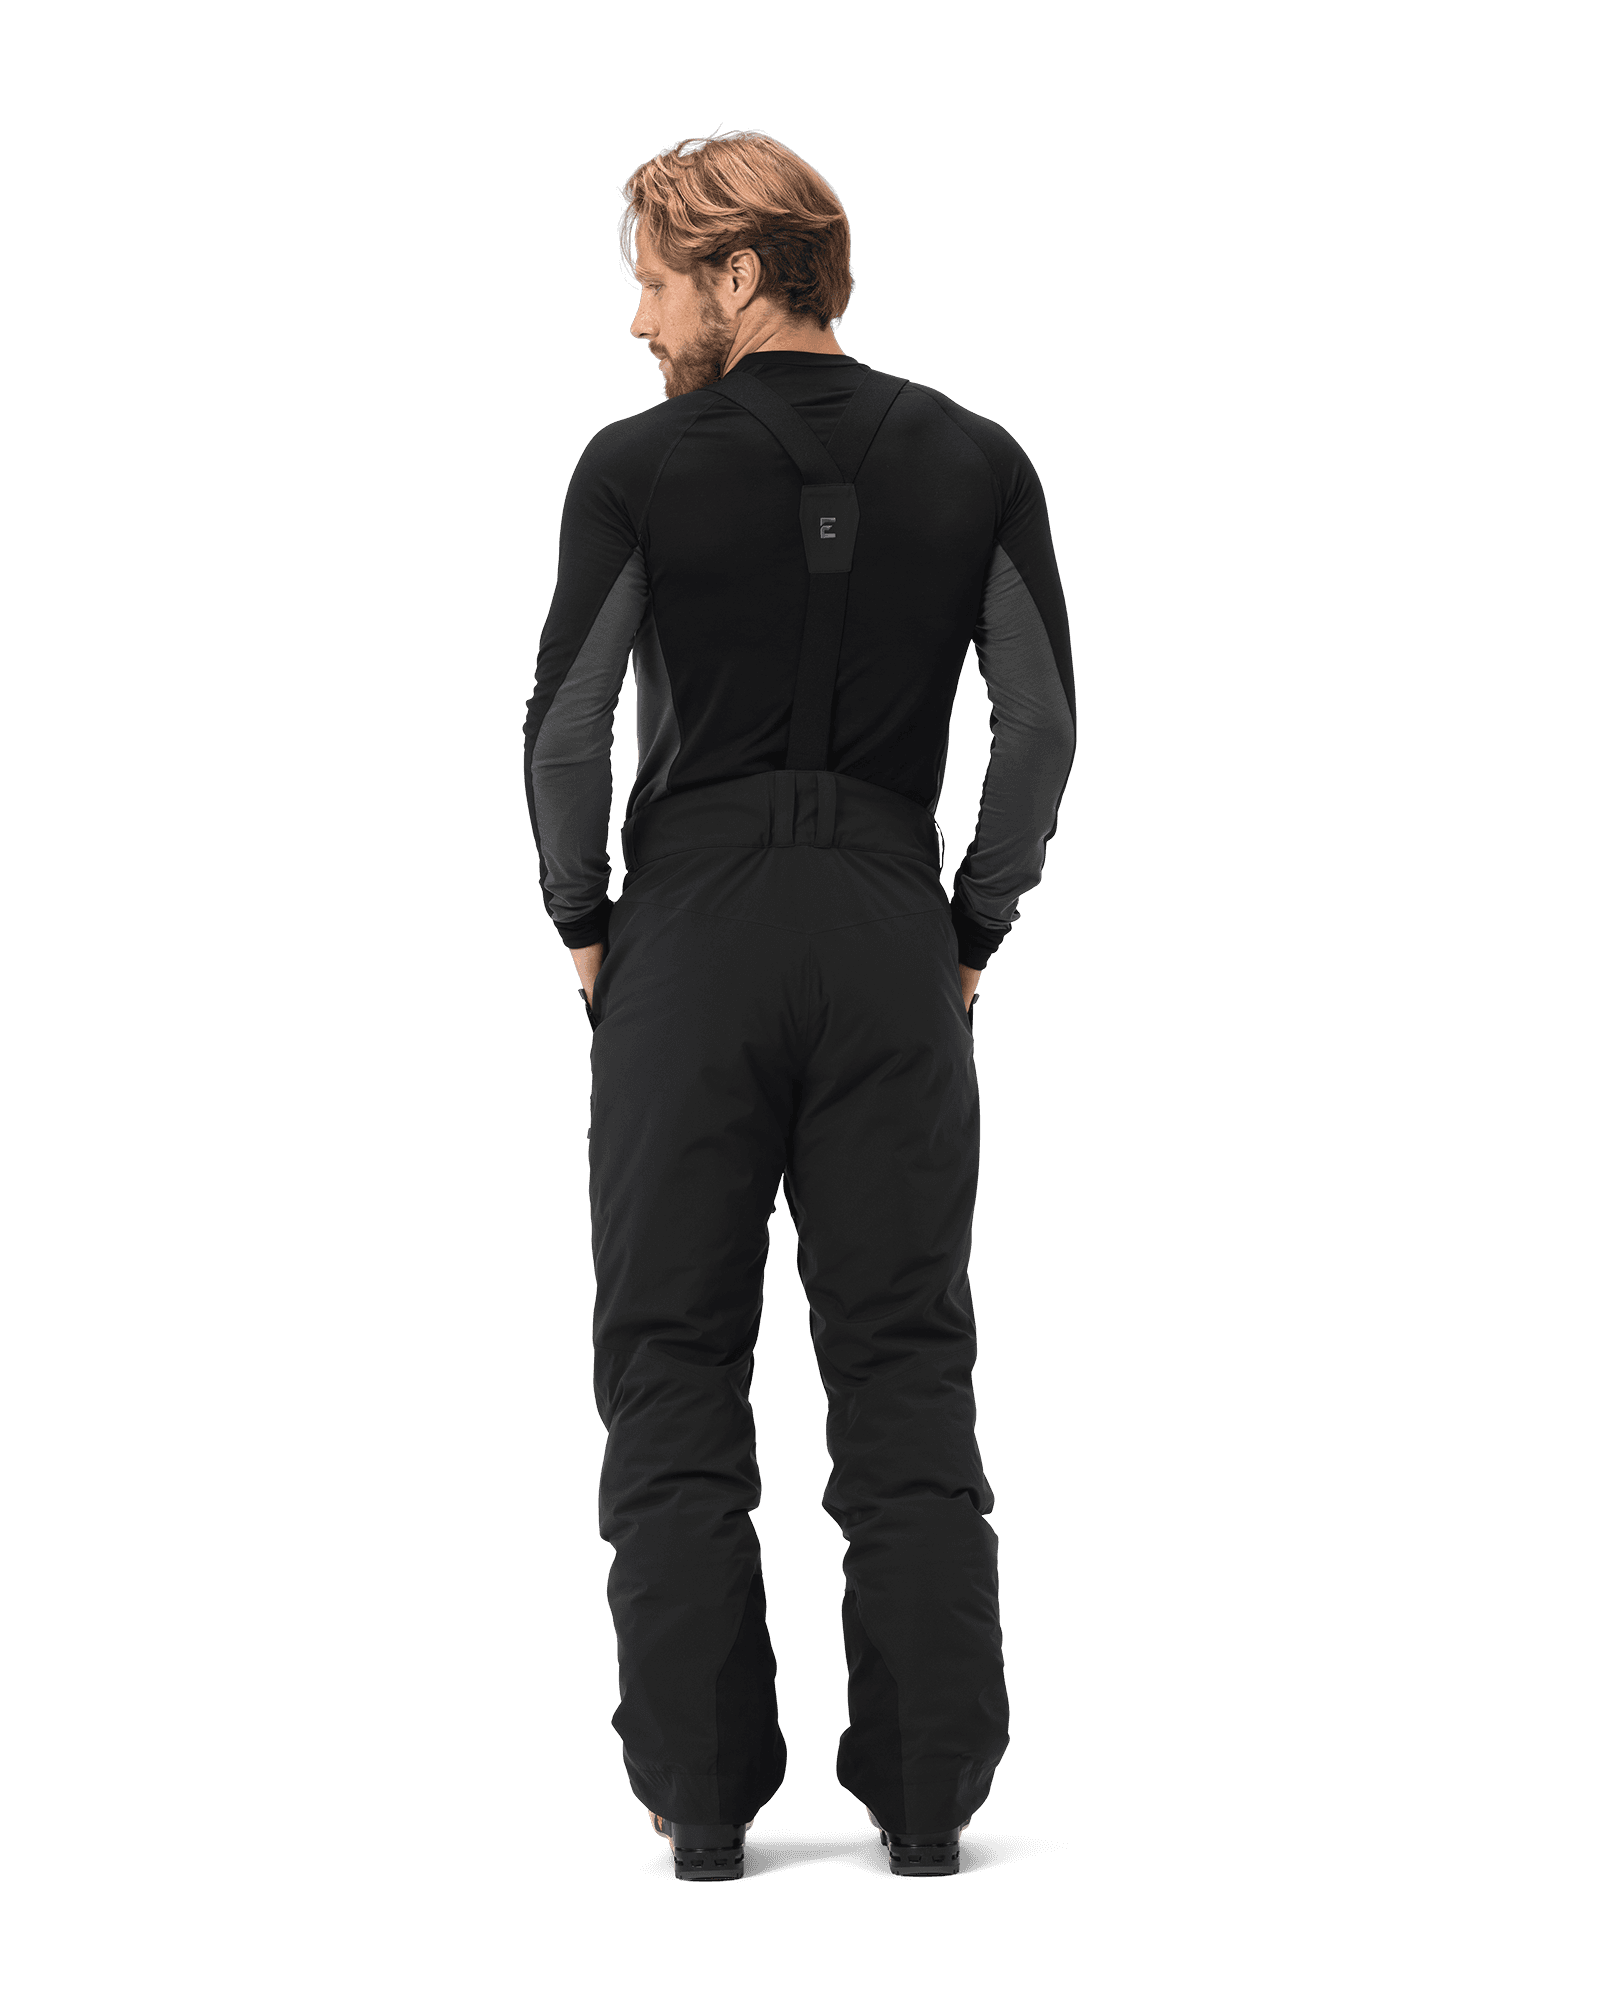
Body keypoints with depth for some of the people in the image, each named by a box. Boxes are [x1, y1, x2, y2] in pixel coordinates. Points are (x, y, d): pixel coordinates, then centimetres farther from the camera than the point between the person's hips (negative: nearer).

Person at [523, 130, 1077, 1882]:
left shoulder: (639, 467, -6)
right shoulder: (975, 463, 3)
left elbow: (564, 732, -6)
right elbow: (1043, 727, 2)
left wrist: (583, 923, 8)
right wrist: (975, 923, 11)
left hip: (691, 942, -2)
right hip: (895, 945, 2)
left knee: (673, 1370, 6)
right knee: (909, 1373, 6)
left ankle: (703, 1806, 7)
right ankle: (929, 1808, 7)